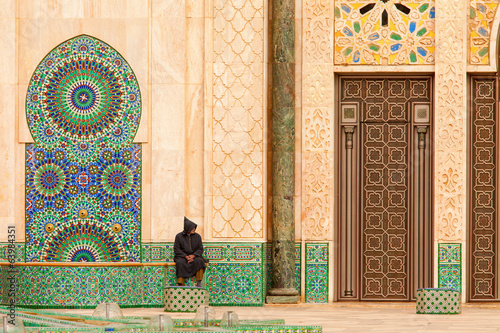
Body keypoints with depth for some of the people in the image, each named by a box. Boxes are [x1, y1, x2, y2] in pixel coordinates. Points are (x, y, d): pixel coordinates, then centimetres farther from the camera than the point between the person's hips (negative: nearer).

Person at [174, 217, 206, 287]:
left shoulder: (197, 236, 6)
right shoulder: (179, 236, 1)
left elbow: (200, 249, 3)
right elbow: (176, 249, -3)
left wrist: (193, 256, -17)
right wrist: (186, 257, -17)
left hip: (194, 256, 1)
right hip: (182, 256, -1)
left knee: (199, 261, -33)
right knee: (180, 263, -36)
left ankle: (199, 283, -35)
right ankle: (180, 285, -40)